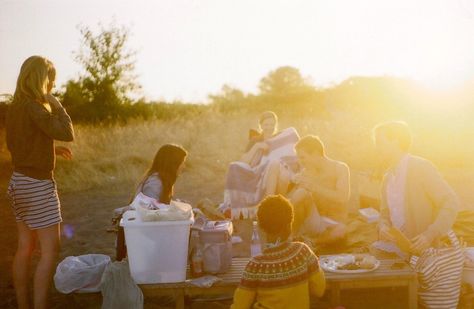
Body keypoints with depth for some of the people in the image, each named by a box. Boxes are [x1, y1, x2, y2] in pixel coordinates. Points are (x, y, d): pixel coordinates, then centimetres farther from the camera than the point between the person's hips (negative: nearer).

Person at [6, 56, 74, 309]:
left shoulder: (15, 106, 9)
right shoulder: (34, 106, -18)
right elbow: (67, 133, -20)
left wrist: (53, 149, 14)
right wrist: (56, 104, -7)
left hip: (19, 181, 9)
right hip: (37, 185, -9)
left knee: (25, 248, 14)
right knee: (50, 250, -3)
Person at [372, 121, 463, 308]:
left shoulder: (420, 167, -14)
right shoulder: (388, 177, 9)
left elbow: (451, 202, -20)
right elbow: (385, 212, 17)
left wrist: (430, 235, -31)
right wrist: (383, 228, -6)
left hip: (438, 253, -7)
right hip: (411, 255, 7)